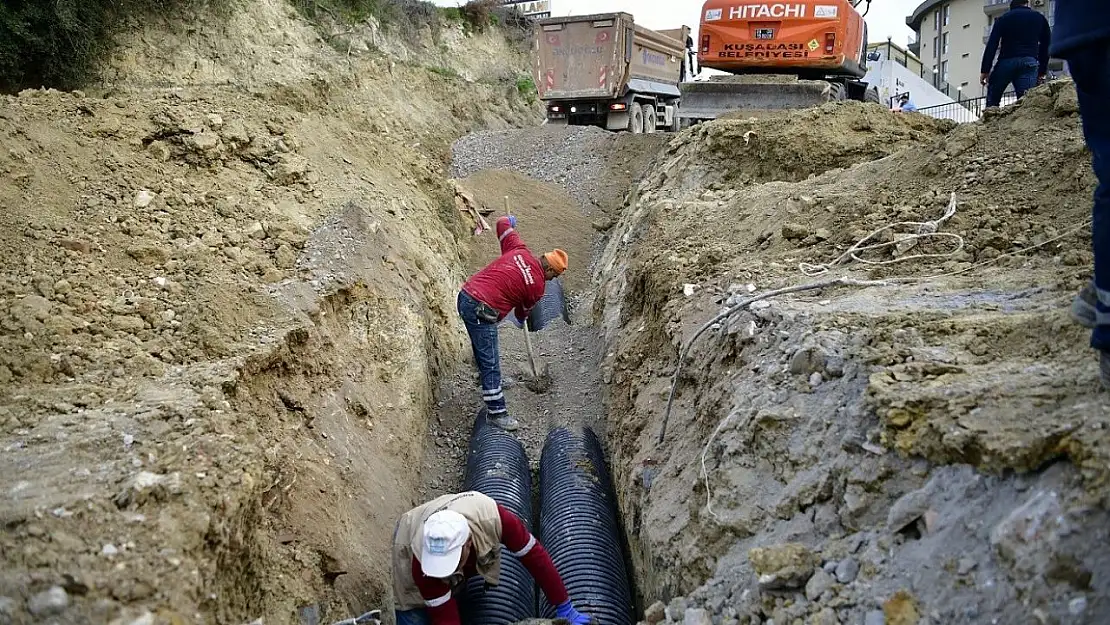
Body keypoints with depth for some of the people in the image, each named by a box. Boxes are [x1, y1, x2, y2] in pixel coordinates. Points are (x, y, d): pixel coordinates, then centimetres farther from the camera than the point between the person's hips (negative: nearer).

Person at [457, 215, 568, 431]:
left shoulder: (519, 251, 7)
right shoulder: (537, 286, -5)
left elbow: (502, 223, 19)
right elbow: (523, 312, 14)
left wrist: (509, 221, 42)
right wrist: (521, 316, 38)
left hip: (465, 295, 8)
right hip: (481, 312, -8)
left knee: (481, 345, 31)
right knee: (491, 363, -2)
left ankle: (485, 375, 54)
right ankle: (497, 412, 4)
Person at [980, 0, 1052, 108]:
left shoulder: (1004, 18, 9)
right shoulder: (1040, 18, 18)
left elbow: (992, 45, 0)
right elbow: (1045, 46, 17)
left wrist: (985, 70, -2)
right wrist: (1042, 72, 21)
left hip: (1006, 62, -2)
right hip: (1029, 63, 2)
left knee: (992, 102, 8)